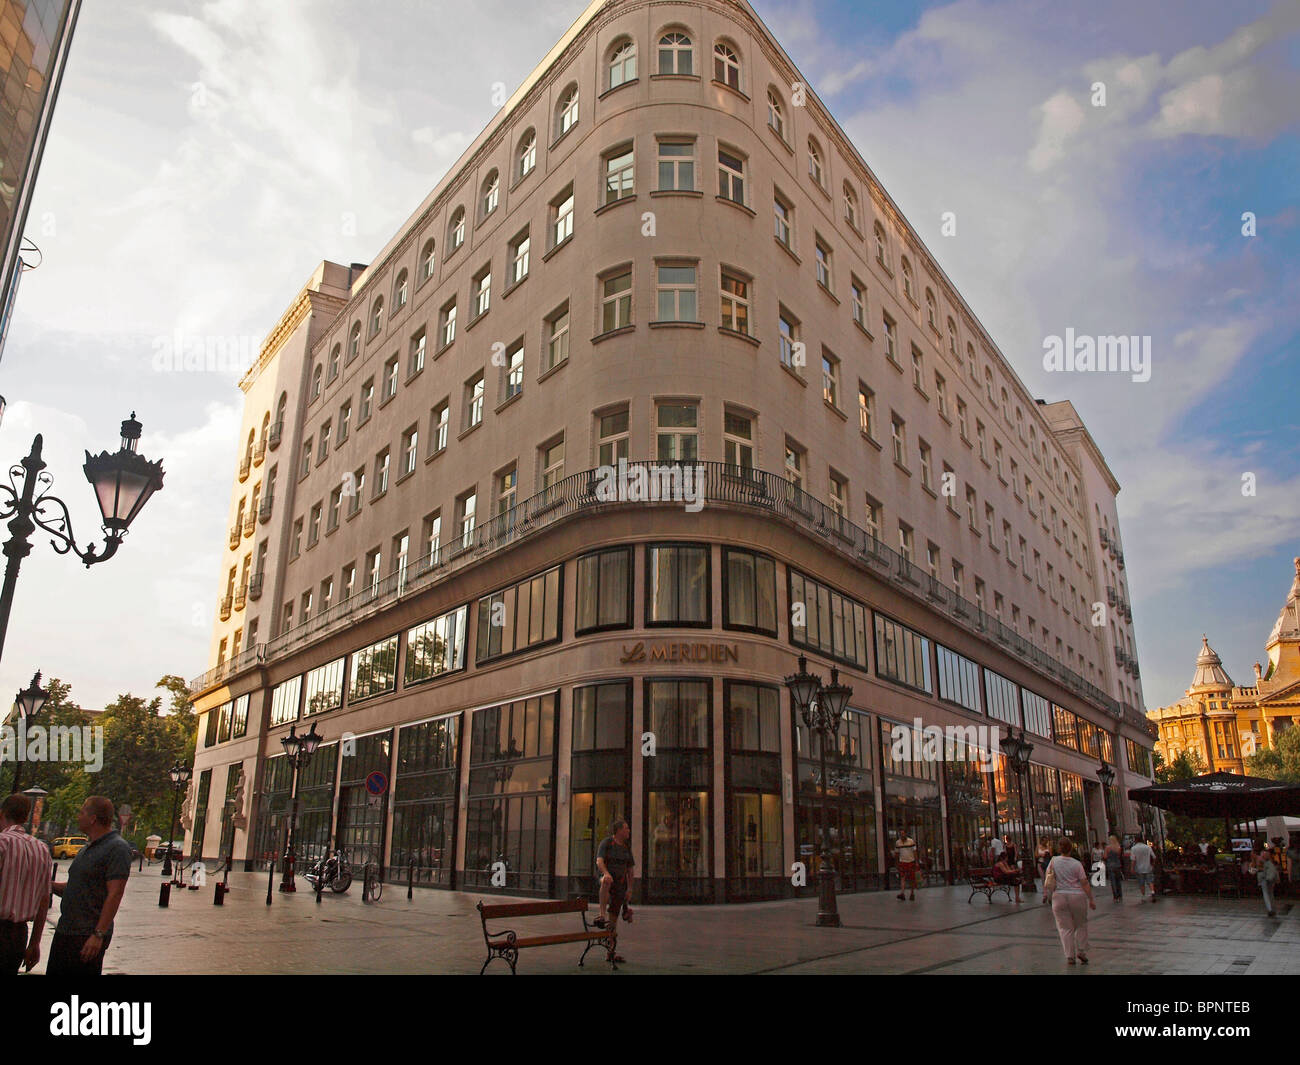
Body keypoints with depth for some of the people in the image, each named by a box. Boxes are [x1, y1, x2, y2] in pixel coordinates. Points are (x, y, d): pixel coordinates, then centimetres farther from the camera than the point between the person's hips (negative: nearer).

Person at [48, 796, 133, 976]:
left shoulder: (117, 848, -14)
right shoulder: (86, 849, 17)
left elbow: (114, 895, -20)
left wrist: (98, 935, -23)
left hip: (88, 937, -9)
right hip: (64, 932, 9)